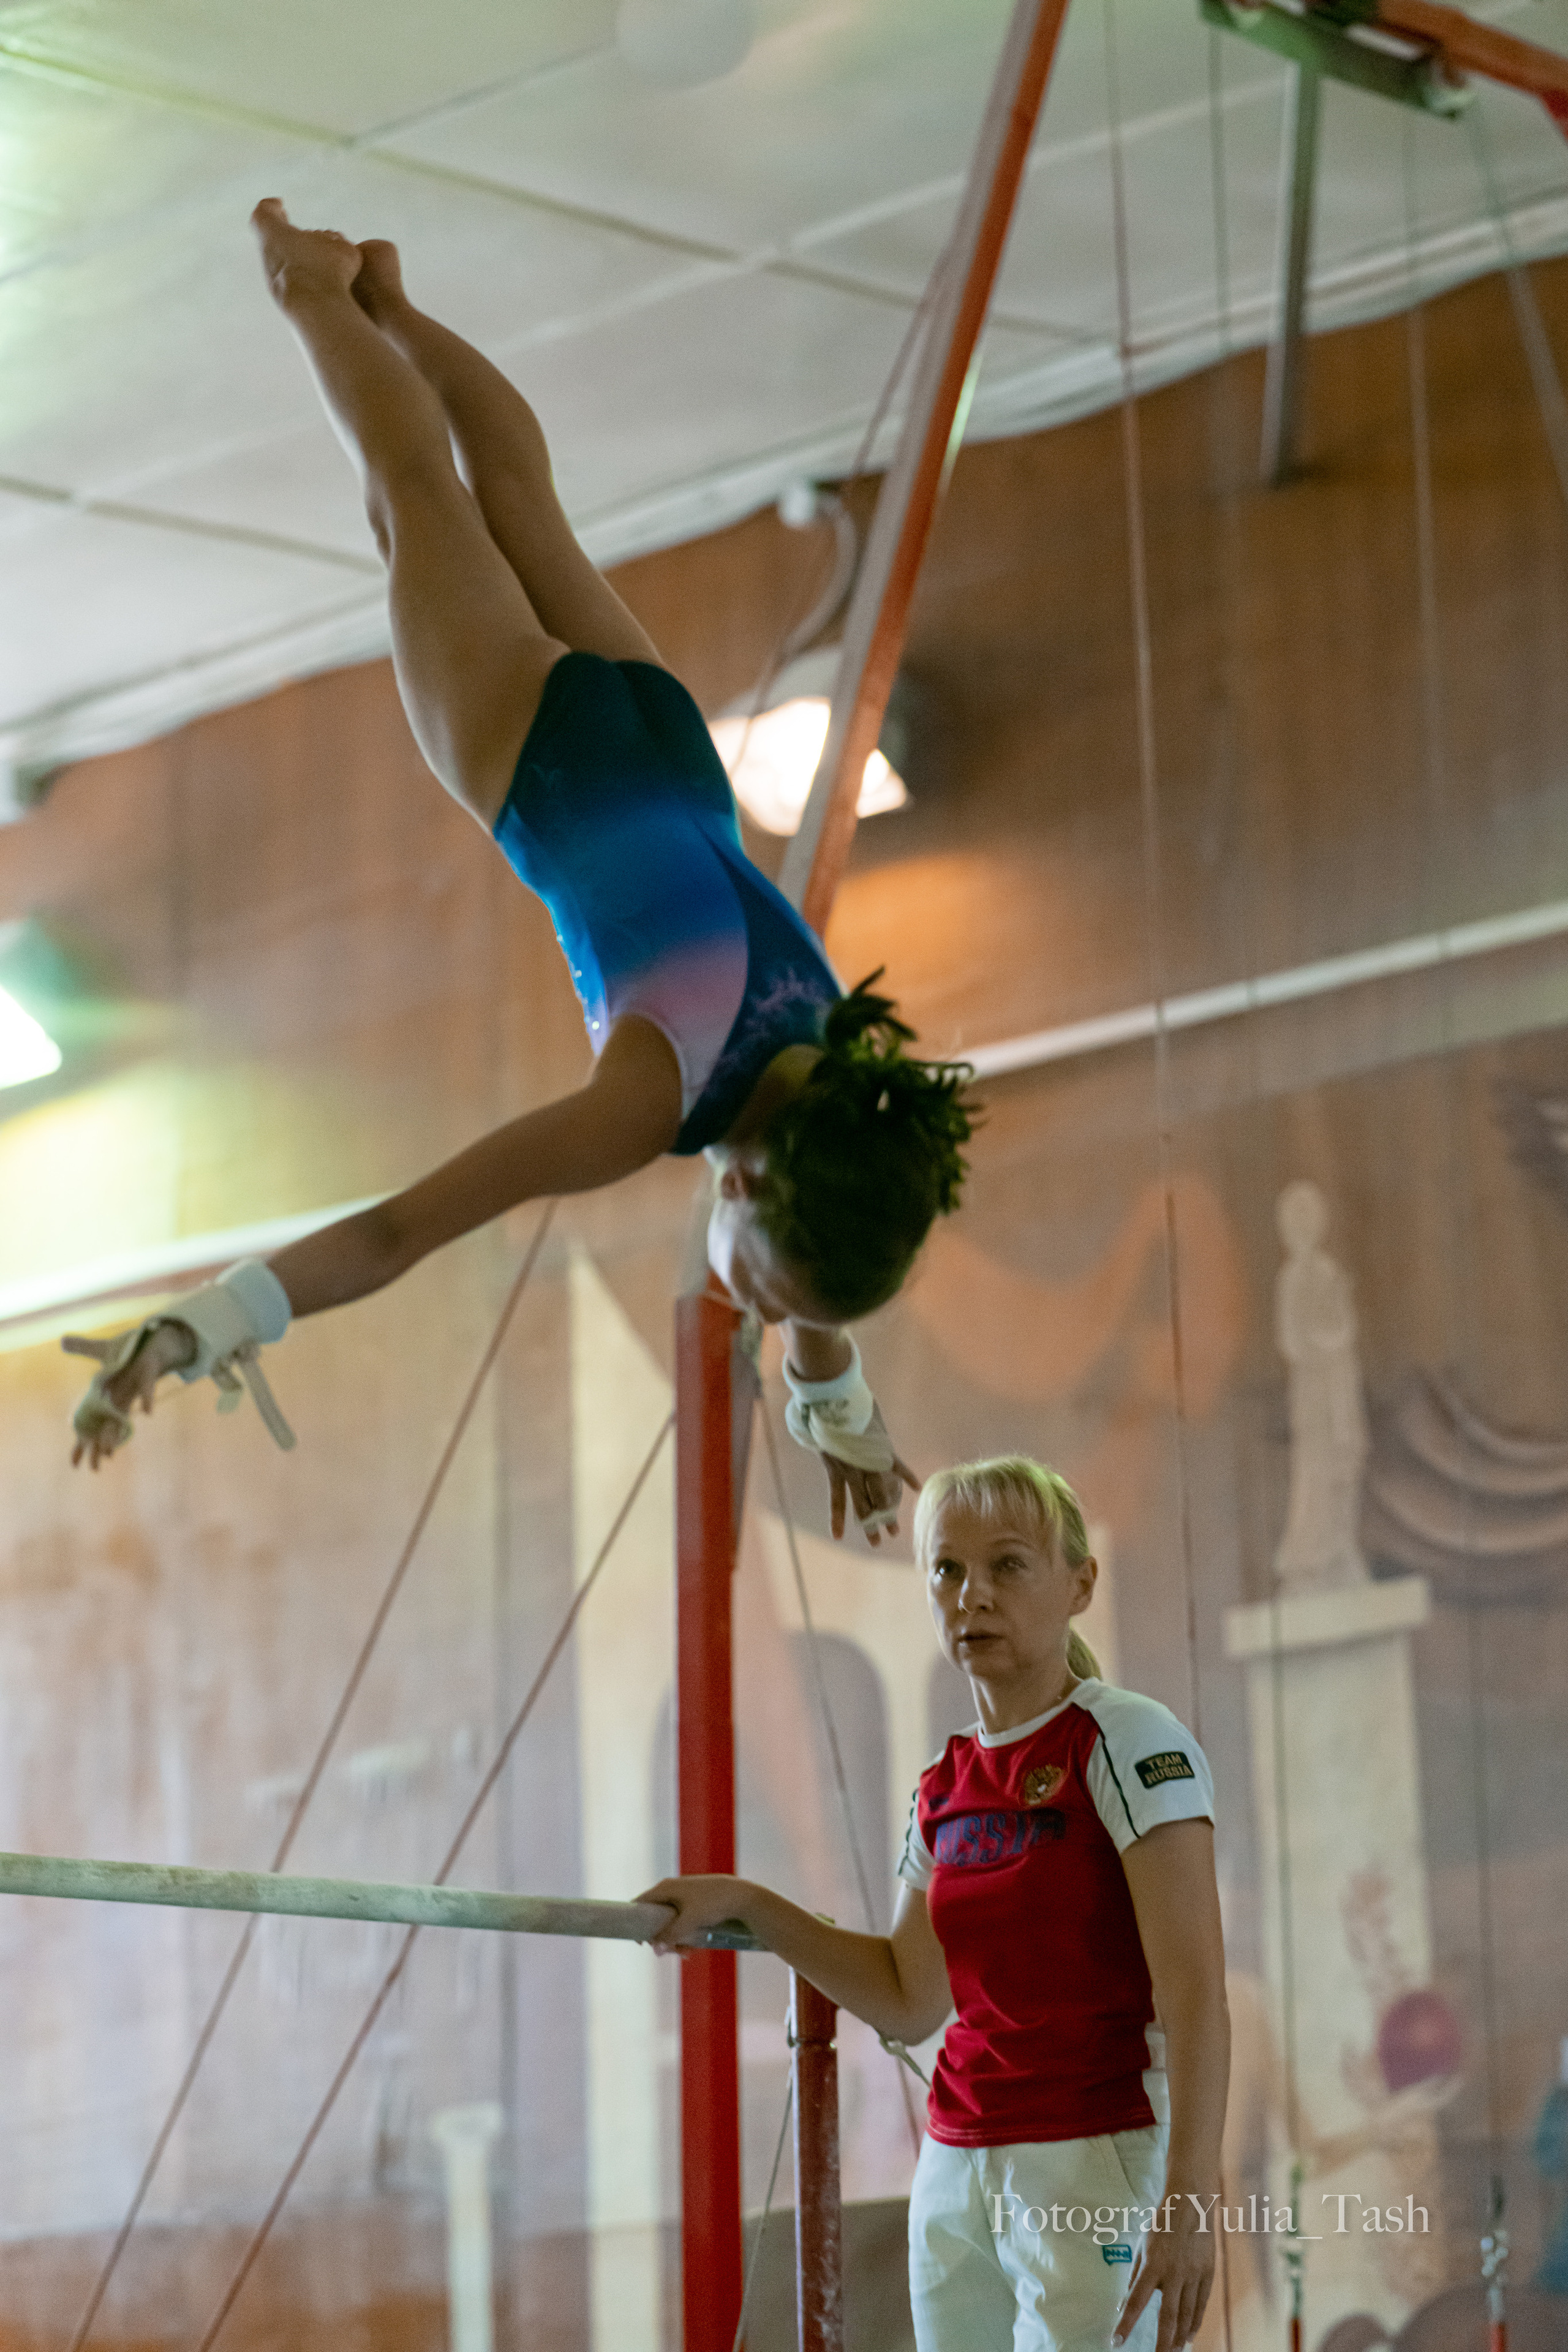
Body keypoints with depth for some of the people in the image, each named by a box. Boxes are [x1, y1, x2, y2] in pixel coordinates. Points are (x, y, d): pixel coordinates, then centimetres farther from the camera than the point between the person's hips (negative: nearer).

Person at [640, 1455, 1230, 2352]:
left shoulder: (1129, 1742, -8)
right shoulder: (946, 1787, 12)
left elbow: (1194, 1991, -16)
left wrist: (1191, 2197, -24)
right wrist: (748, 1905, 15)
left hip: (1102, 2169, -7)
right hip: (957, 2175, 7)